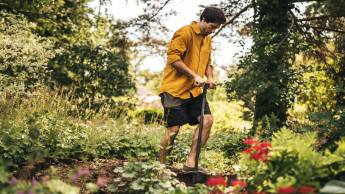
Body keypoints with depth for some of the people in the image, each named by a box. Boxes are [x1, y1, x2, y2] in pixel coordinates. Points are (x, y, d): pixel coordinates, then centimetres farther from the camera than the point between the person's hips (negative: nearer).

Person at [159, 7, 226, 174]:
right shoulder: (185, 33, -9)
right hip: (175, 89, -8)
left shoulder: (207, 39, 19)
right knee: (174, 129, -8)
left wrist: (210, 78, 7)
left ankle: (190, 163, -4)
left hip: (194, 91, 8)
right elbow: (173, 57, -18)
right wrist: (195, 76, -19)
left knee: (207, 120, -9)